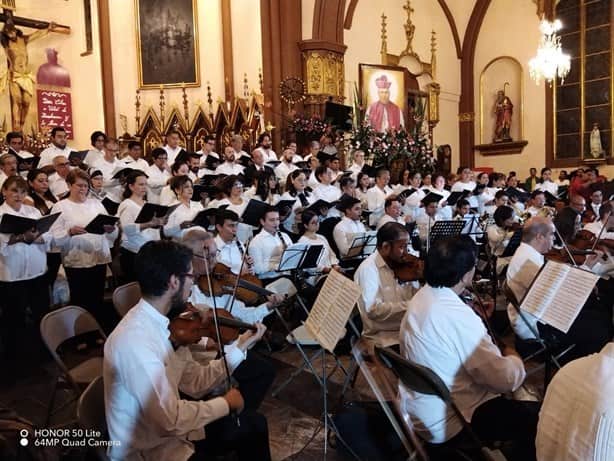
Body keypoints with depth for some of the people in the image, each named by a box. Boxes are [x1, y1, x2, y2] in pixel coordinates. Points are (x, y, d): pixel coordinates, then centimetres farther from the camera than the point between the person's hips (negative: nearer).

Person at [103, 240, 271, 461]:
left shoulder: (164, 324, -2)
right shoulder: (134, 339, -30)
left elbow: (196, 383, 2)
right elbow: (171, 419, -30)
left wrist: (239, 347, -3)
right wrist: (226, 403, -17)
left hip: (166, 428, 8)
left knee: (253, 423, 12)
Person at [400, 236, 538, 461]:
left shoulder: (421, 297, -2)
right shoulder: (457, 315, -29)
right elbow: (507, 378, -22)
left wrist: (479, 321, 8)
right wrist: (514, 357, -3)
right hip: (445, 424, -9)